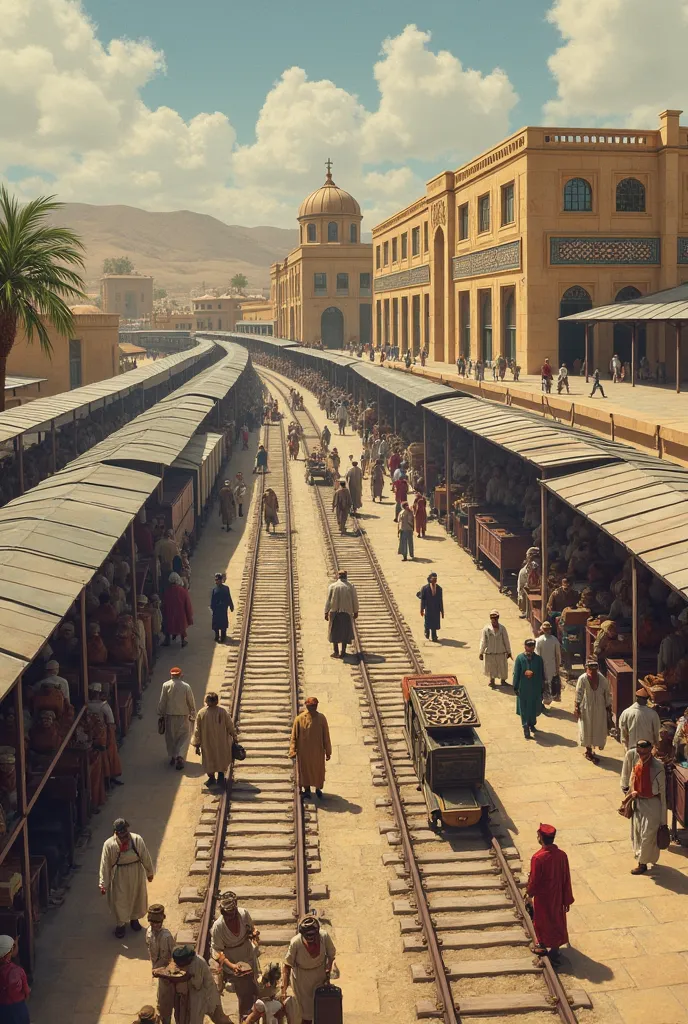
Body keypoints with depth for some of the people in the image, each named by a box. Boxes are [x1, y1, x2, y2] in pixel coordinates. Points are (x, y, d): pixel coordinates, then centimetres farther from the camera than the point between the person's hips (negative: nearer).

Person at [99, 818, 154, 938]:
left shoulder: (137, 840, -20)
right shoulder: (109, 844, -23)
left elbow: (145, 857, -5)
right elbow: (105, 865, -13)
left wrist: (149, 872, 7)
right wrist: (103, 884, -8)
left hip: (136, 874, 2)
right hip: (119, 875, -2)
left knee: (136, 896, 20)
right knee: (119, 900, 13)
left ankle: (134, 918, 48)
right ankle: (121, 924, 39)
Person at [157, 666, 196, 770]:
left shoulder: (166, 685, -8)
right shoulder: (186, 686, -7)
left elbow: (162, 701, -5)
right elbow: (191, 702, -1)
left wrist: (160, 715, 6)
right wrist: (192, 714, 11)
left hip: (169, 715, 1)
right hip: (183, 715, -1)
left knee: (170, 736, 16)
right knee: (183, 736, 8)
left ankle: (172, 757, 23)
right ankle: (179, 756, -8)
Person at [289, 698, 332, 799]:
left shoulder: (321, 718, -10)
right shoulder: (299, 719, -13)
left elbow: (326, 736, -3)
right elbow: (294, 736, -7)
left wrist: (328, 752, 0)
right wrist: (293, 751, -10)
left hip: (318, 751, 1)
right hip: (304, 751, -1)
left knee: (318, 770, 15)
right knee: (305, 769, 14)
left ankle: (318, 789, 38)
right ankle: (306, 789, 35)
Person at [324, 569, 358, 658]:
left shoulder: (332, 586, -5)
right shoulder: (351, 586, -2)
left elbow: (328, 600, -5)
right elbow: (355, 600, 0)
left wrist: (326, 612, -1)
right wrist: (356, 612, 10)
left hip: (334, 612, -1)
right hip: (347, 612, 1)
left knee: (335, 631, 11)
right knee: (345, 631, 12)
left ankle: (336, 651, 6)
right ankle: (343, 652, 11)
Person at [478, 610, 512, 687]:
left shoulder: (502, 628, -6)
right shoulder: (486, 629, -11)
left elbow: (506, 641, 2)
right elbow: (483, 642, -6)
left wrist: (508, 652, 6)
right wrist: (481, 653, -4)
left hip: (501, 652, 1)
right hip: (489, 653, -1)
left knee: (502, 667, 12)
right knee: (491, 668, 14)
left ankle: (503, 680, 33)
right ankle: (492, 680, 36)